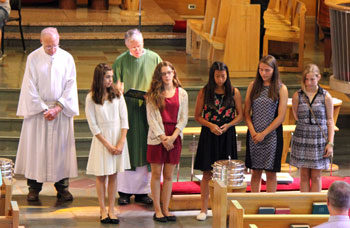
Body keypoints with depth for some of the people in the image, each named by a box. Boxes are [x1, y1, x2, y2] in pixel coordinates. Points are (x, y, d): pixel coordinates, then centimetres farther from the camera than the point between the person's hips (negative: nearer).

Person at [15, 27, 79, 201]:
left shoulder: (67, 58, 0)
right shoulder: (33, 58, -4)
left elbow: (70, 85, -1)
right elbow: (30, 87, -5)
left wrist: (58, 107, -11)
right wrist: (43, 109, -11)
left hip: (61, 110, 1)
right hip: (38, 108, -1)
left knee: (61, 147, 2)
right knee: (36, 148, 0)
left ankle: (62, 187, 10)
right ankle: (34, 187, 8)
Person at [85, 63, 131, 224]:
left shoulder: (117, 95, 3)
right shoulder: (91, 98, -5)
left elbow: (124, 119, 3)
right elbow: (93, 125, -6)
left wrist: (121, 142, -8)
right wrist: (107, 144, -10)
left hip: (118, 139, 2)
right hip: (101, 139, -2)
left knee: (113, 175, 4)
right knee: (101, 176, 2)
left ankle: (111, 209, 9)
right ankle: (102, 210, 10)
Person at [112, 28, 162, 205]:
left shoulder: (154, 58, 2)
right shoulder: (120, 61, 1)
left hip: (148, 109, 1)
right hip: (127, 109, -1)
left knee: (145, 149, 3)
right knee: (126, 148, 0)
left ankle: (142, 190, 12)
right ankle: (124, 191, 8)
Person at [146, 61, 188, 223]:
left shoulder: (181, 93, 7)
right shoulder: (153, 94, 2)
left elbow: (183, 118, 4)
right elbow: (151, 118, -2)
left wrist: (173, 136, -8)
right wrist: (162, 137, -11)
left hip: (174, 138, 2)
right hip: (157, 137, -2)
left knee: (168, 175, 5)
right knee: (156, 174, 0)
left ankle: (165, 209, 11)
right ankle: (157, 210, 6)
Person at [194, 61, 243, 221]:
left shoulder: (234, 92, 1)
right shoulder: (204, 93, 0)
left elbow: (240, 115, 6)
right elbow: (197, 116, 3)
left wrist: (228, 125, -11)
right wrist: (210, 125, -14)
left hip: (227, 135, 1)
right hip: (209, 135, 0)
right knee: (207, 173, 2)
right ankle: (204, 209, 9)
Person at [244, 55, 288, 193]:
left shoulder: (281, 89, -3)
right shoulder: (253, 86, 6)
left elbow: (281, 117, -6)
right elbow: (246, 112, 6)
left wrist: (264, 134, -11)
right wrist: (252, 132, -8)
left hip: (272, 135, -2)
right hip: (254, 135, 2)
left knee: (271, 173, 3)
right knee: (255, 172, 8)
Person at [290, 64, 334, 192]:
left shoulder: (326, 97, -2)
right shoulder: (297, 96, 0)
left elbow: (330, 121, 2)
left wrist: (330, 143, -3)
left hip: (319, 140, -1)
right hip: (302, 139, 1)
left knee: (316, 177, 4)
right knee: (304, 175, 6)